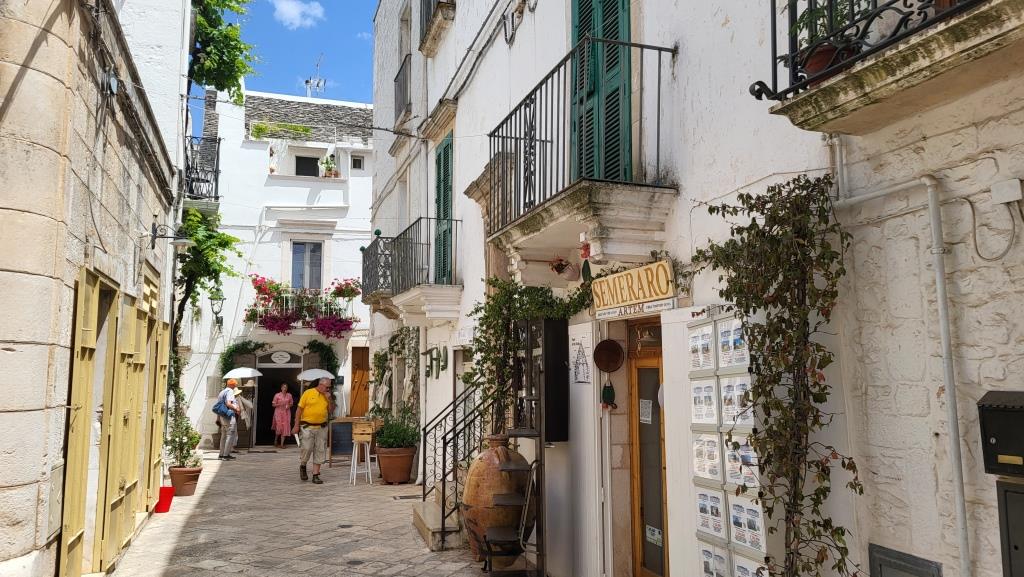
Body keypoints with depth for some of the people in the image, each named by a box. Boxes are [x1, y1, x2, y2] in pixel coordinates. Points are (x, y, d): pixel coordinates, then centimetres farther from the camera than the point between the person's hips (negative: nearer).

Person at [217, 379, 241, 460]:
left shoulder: (221, 392, 19)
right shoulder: (230, 391, -10)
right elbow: (228, 404, -23)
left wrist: (218, 418, 25)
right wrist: (236, 409, -12)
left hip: (222, 416, 10)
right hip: (229, 416, -10)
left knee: (224, 436, 16)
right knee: (230, 435, -6)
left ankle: (222, 454, 21)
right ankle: (226, 455, -8)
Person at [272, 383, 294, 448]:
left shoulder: (289, 395, 4)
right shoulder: (277, 395, -4)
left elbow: (291, 403, 14)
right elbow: (273, 404, -1)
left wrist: (289, 406, -7)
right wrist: (279, 404, -18)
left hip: (286, 413, 3)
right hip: (279, 412, -3)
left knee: (285, 427, -3)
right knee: (279, 427, -4)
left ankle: (282, 444, 2)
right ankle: (276, 442, 23)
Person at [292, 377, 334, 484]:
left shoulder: (327, 396, 8)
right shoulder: (308, 393, -5)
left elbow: (331, 410, 10)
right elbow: (299, 409, -4)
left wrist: (329, 399, -6)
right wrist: (296, 425, -7)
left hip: (322, 427, 4)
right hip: (308, 426, -4)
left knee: (320, 451, 2)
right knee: (307, 448, -8)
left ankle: (316, 475, 8)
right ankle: (302, 466, 23)